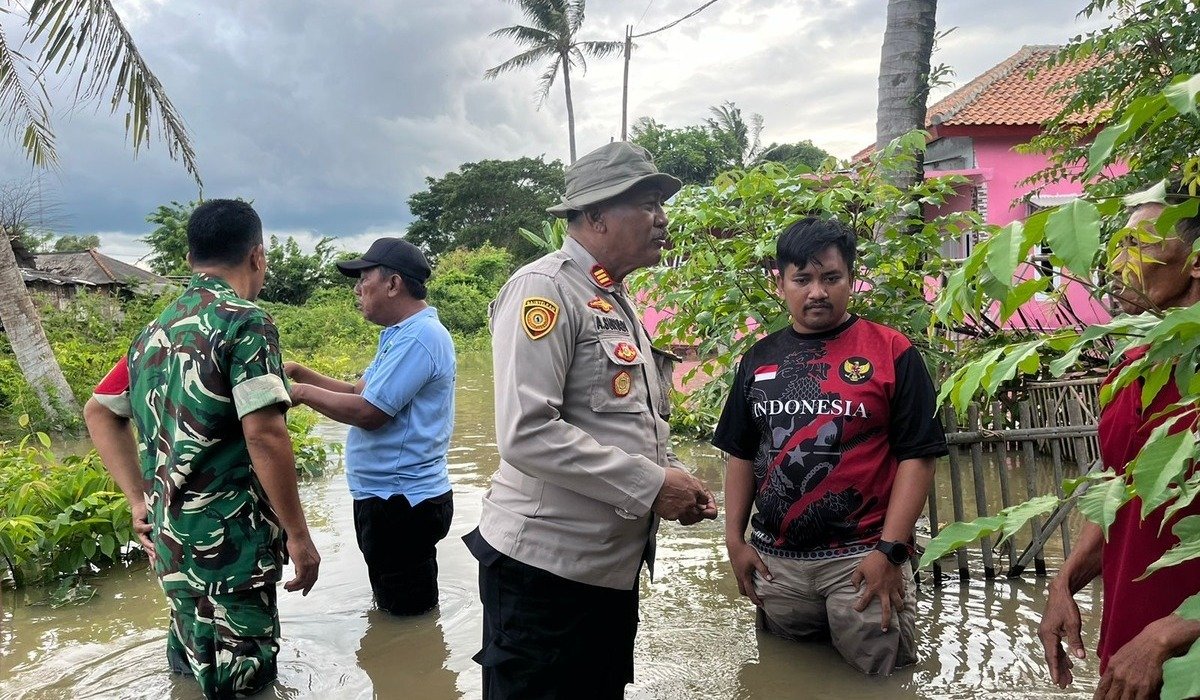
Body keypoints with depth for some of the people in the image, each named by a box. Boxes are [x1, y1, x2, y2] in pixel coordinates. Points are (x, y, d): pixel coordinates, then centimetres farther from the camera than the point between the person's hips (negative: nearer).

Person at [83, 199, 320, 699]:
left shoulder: (156, 330, 11)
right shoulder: (245, 322, -14)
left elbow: (99, 412, 21)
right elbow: (264, 436, -21)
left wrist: (139, 500, 17)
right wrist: (298, 534, -14)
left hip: (169, 538, 8)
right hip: (230, 542, -8)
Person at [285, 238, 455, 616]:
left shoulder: (418, 336, -20)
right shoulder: (402, 335, 14)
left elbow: (368, 412, -23)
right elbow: (360, 392, 15)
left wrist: (304, 393, -11)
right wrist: (300, 373, 6)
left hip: (401, 503, -11)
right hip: (391, 497, 11)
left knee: (407, 613, 3)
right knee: (394, 610, 22)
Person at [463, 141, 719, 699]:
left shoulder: (619, 301, 15)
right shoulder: (544, 288, -15)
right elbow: (527, 434, -25)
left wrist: (677, 486, 5)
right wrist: (650, 485, -20)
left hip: (614, 565, 9)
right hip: (545, 565, -9)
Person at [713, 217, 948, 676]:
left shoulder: (891, 352, -5)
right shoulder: (759, 359, 7)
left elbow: (917, 455, -8)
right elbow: (741, 455, 13)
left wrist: (891, 550, -14)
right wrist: (735, 539, 6)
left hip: (862, 559, -4)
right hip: (775, 562, 4)